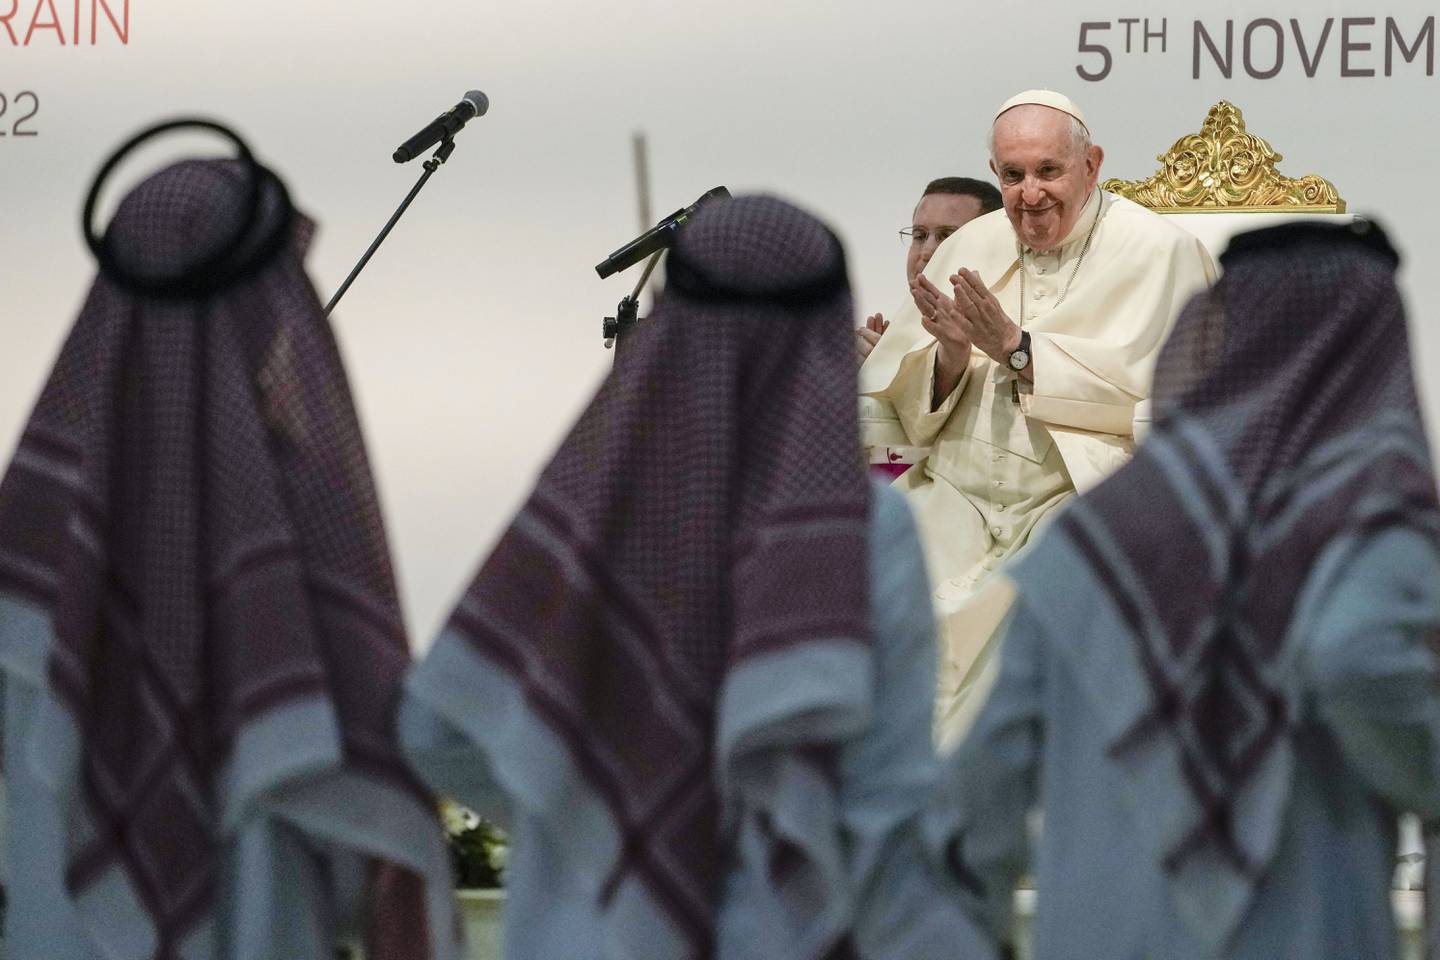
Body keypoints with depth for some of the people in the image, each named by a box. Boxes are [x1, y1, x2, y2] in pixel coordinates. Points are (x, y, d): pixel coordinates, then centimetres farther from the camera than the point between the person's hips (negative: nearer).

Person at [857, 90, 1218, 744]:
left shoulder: (1153, 251, 0)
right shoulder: (974, 247, 16)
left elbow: (1146, 391, -12)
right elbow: (905, 405, 13)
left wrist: (1017, 348, -11)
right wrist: (951, 355, -9)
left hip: (1084, 493, -5)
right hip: (959, 493, 5)